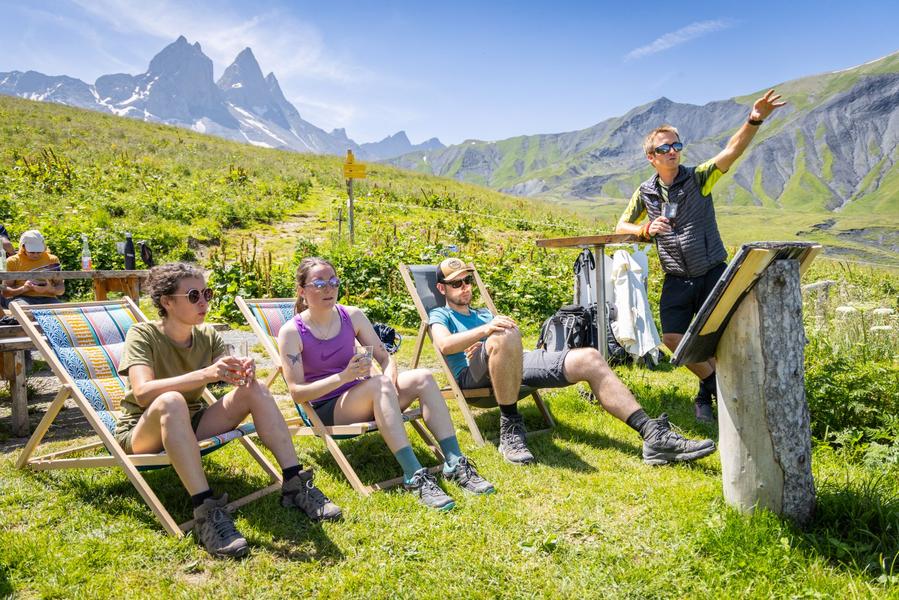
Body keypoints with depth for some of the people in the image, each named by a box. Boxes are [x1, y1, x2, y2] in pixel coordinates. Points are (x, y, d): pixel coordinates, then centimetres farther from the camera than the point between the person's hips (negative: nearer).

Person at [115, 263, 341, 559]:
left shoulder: (208, 336, 1)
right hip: (142, 434, -5)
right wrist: (207, 373, -44)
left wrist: (244, 372, -33)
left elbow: (234, 379, -8)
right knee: (172, 400, -39)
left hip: (191, 426, 5)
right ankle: (206, 511, -44)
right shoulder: (142, 334, -14)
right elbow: (142, 392, -32)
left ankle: (294, 484, -20)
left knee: (256, 389, -17)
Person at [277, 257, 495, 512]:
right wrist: (344, 377, -26)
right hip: (325, 411, -5)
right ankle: (415, 476, -39)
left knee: (423, 377, -18)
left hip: (361, 399, 5)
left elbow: (385, 358, 7)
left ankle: (455, 464, -21)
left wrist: (390, 377, -16)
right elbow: (297, 392, -14)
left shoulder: (352, 316, 4)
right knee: (379, 384, -35)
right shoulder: (291, 332, -9)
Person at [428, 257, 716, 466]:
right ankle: (510, 428, -27)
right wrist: (486, 331, -23)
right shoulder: (439, 315, 19)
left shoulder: (484, 314, 37)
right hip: (471, 374, -6)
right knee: (505, 336, -41)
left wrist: (484, 346, -3)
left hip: (517, 363, 6)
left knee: (589, 358, -13)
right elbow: (444, 345, -7)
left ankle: (653, 435, -21)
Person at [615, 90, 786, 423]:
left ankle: (707, 393, 20)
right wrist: (646, 230, -12)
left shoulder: (699, 178, -6)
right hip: (677, 280, 2)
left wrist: (754, 121, -40)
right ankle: (714, 381, 20)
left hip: (712, 273, -2)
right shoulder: (645, 193, 1)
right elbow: (620, 227, 10)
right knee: (672, 337, -7)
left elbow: (731, 151, -22)